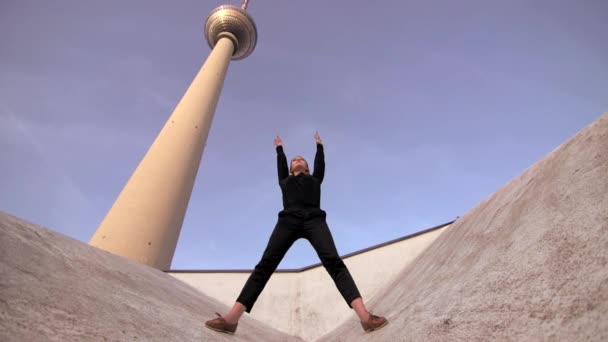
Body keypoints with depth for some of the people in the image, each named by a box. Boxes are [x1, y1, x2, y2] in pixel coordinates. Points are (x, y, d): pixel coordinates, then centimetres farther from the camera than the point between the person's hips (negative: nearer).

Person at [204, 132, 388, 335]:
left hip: (314, 220, 0)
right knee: (265, 264, -15)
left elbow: (320, 160, 42)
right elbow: (280, 162, 44)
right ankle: (232, 318, -26)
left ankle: (364, 316, -35)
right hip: (289, 220, 1)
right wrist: (279, 147, 63)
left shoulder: (315, 178, 33)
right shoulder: (285, 180, 33)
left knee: (334, 262, -20)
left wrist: (319, 144, 60)